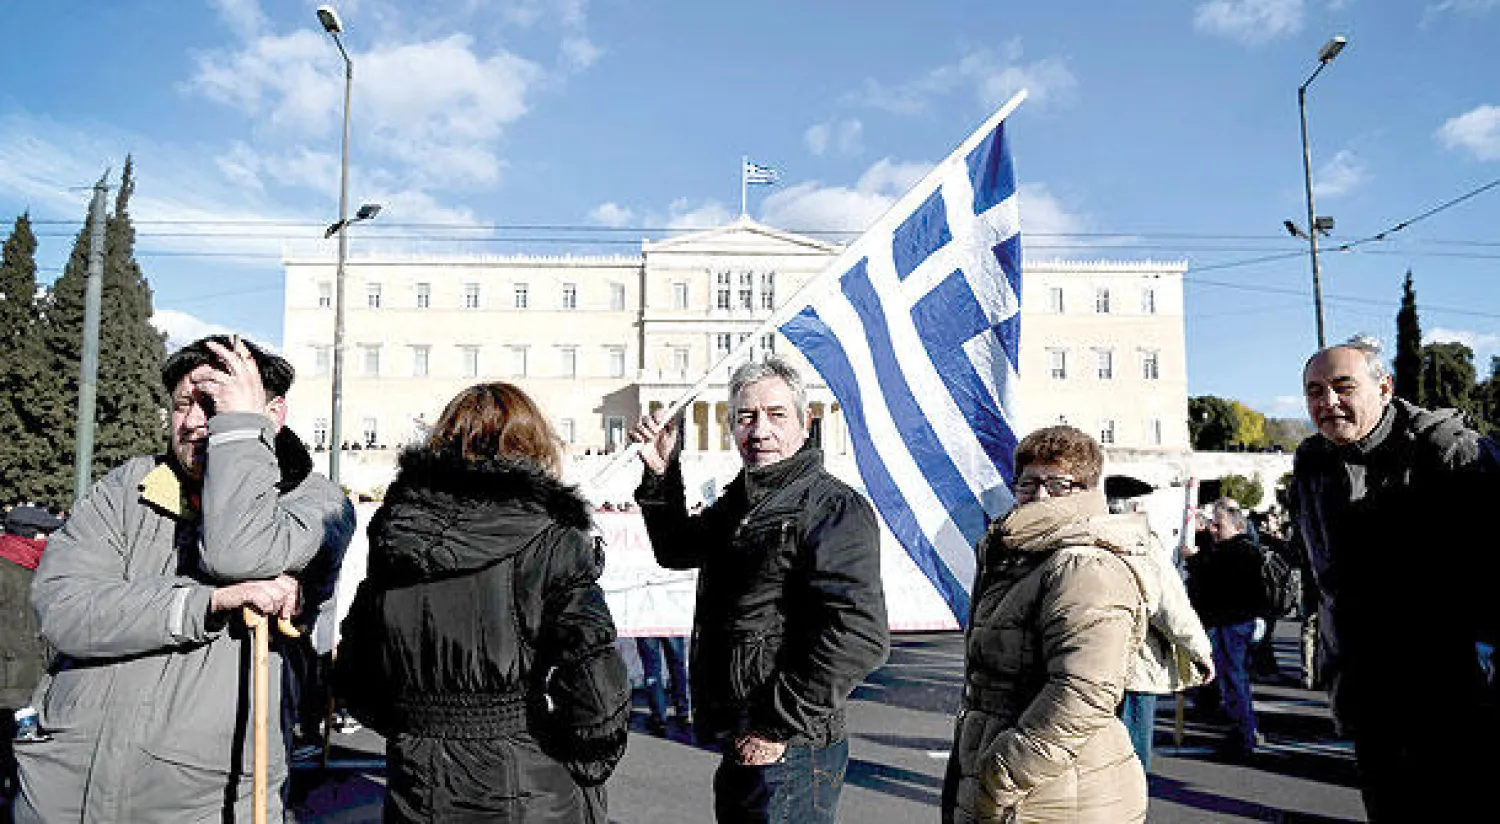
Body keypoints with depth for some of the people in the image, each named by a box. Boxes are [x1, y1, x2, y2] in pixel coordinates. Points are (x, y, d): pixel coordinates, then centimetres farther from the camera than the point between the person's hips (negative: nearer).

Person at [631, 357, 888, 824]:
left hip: (789, 755, -9)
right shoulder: (740, 501, 11)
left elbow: (860, 637, -26)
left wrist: (779, 728, -22)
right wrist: (661, 475, 11)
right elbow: (677, 551, 26)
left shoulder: (835, 509, -17)